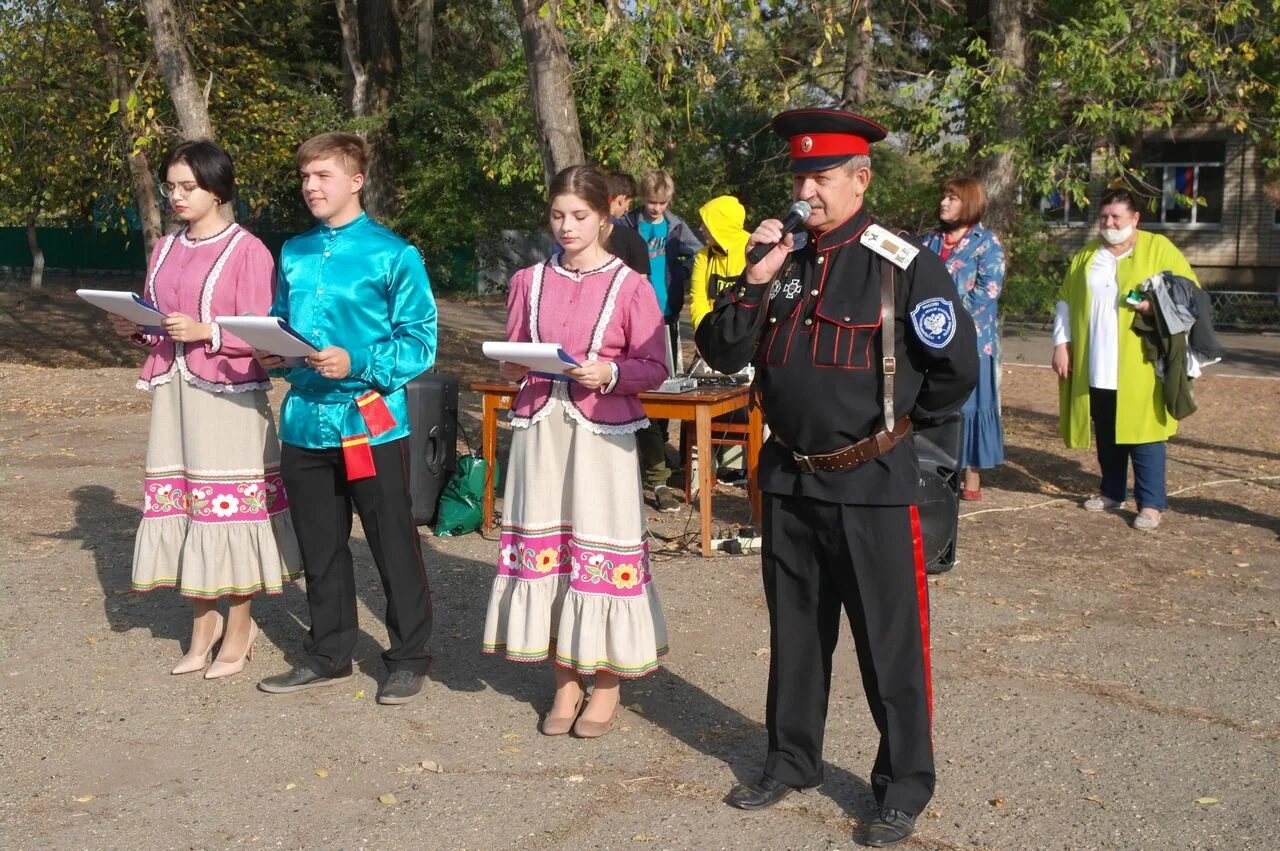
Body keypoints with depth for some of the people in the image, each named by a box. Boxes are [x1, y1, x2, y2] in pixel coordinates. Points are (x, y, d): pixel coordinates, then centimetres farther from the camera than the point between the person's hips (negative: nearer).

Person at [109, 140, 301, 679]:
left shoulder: (247, 250, -5)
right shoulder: (165, 250, 14)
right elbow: (158, 324, 20)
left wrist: (204, 332, -20)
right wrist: (135, 328, 0)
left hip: (229, 396, -6)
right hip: (173, 391, 6)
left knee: (230, 504, -1)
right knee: (183, 505, 8)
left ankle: (239, 629, 13)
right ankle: (203, 622, 23)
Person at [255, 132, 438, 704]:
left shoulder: (392, 255, -7)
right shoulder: (294, 254, 11)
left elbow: (420, 341, -11)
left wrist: (357, 364, -22)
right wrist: (270, 354, -1)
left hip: (371, 421, -6)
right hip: (305, 419, 6)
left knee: (393, 545, 4)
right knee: (319, 547, 15)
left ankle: (408, 658, 19)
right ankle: (328, 654, 29)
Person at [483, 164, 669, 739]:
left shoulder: (629, 286, -1)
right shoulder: (529, 282, 10)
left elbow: (654, 368, -2)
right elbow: (510, 361, 17)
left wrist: (610, 374, -19)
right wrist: (513, 367, -5)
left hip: (602, 436, -4)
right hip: (539, 430, 4)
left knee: (601, 550, -2)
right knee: (544, 551, 6)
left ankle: (606, 685, 13)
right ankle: (565, 683, 20)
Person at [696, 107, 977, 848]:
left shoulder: (903, 265, -11)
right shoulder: (782, 257, 5)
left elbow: (957, 367, -6)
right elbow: (723, 353, 1)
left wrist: (897, 423, 5)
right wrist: (756, 279, -12)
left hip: (872, 482, -5)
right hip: (790, 479, 5)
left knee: (890, 644, 4)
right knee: (795, 633, 18)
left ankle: (904, 788, 20)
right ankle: (792, 761, 34)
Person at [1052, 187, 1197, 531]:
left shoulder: (1159, 248, 2)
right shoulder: (1087, 256, 14)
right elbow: (1065, 300, 16)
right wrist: (1061, 344, 7)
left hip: (1138, 367, -4)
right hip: (1095, 367, 4)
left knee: (1142, 432, -5)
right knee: (1106, 434, 12)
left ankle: (1151, 503, 0)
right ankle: (1112, 492, 26)